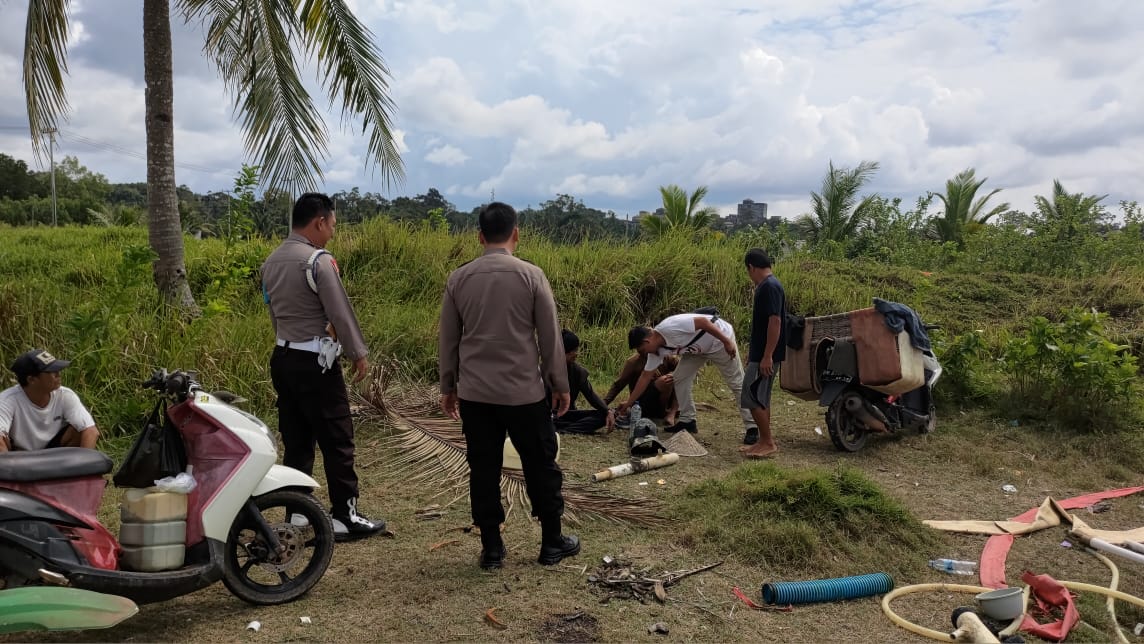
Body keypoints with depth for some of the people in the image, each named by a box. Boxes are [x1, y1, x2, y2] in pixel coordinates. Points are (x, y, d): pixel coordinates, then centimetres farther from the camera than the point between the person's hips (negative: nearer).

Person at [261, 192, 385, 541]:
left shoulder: (271, 261, 11)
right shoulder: (319, 260, -15)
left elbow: (274, 313, 16)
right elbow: (341, 312, -14)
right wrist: (359, 353, -4)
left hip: (283, 356, 8)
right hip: (315, 362, -8)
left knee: (296, 440, 12)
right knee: (337, 440, 0)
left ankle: (297, 514, 18)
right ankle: (345, 516, 6)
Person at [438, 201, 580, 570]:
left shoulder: (459, 279, 1)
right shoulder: (531, 276, -7)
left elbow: (447, 339, 6)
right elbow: (550, 336, -3)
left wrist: (448, 386, 17)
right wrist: (559, 384, 7)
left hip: (475, 393, 3)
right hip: (524, 392, -2)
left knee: (483, 471, 11)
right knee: (541, 467, 12)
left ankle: (491, 550, 18)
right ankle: (552, 543, 23)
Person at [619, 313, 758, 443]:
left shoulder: (670, 327, -32)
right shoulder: (657, 349, -5)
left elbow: (703, 321, -32)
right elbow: (646, 376, 2)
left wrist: (727, 342, -29)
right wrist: (629, 403, 5)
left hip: (719, 338, -8)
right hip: (699, 348, 8)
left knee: (736, 383, -6)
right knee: (679, 378, 1)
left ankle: (751, 427, -3)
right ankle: (687, 421, 9)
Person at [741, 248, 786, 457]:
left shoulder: (769, 287, -18)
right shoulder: (766, 285, 14)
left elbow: (775, 322, -24)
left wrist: (767, 356, -25)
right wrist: (753, 351, 27)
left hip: (766, 355, -10)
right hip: (761, 352, 10)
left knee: (751, 397, -7)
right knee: (760, 397, 14)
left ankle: (767, 442, 0)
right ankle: (764, 440, 20)